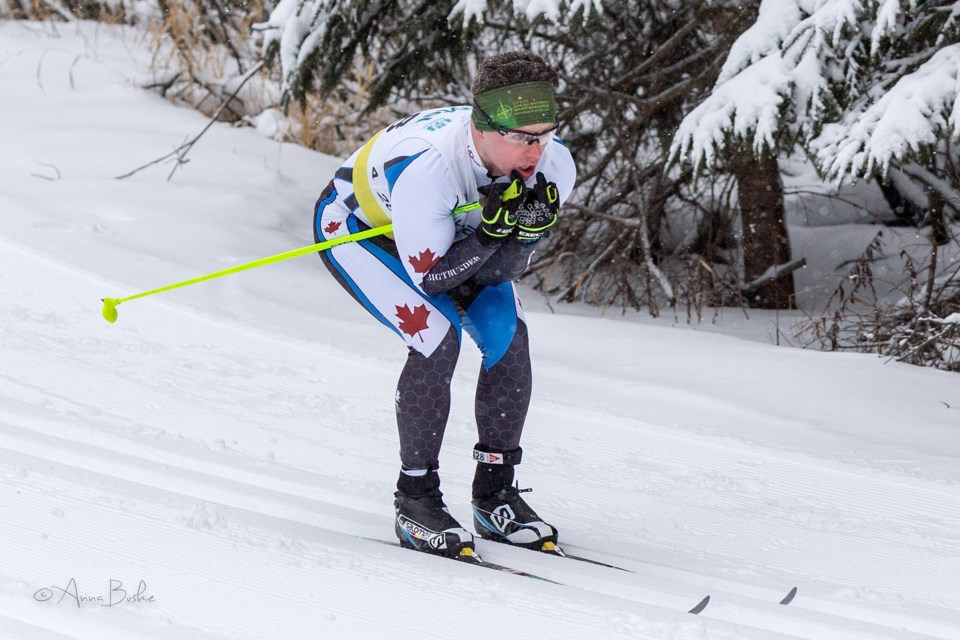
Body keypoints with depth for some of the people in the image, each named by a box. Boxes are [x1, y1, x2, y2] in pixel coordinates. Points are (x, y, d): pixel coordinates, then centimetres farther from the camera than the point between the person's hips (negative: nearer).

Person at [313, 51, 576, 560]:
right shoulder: (424, 165, -43)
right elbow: (429, 277, -31)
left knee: (507, 332, -14)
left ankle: (495, 493, 0)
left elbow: (496, 273, -19)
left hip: (454, 230, 5)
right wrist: (492, 231, -45)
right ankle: (415, 500, -11)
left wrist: (525, 230, -39)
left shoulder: (552, 165, -27)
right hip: (356, 224, -5)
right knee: (437, 335, -25)